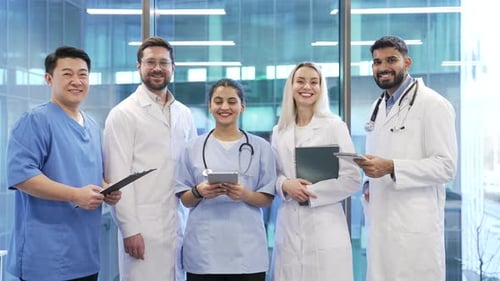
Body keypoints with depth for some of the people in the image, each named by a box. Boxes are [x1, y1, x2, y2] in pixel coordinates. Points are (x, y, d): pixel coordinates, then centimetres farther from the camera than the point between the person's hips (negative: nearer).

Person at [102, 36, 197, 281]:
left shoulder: (184, 114, 12)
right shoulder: (123, 114, -4)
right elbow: (117, 175, -9)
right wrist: (129, 229, -13)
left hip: (182, 224, 5)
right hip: (144, 225, -5)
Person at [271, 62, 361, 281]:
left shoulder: (334, 126, -1)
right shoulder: (279, 131, 10)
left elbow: (352, 178, -5)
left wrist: (311, 193, -12)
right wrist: (285, 185, -7)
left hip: (324, 226, -3)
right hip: (289, 226, 3)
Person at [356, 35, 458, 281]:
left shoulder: (433, 105, -9)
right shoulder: (379, 106, 16)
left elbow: (446, 166, -16)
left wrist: (391, 168, -24)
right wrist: (370, 186, 8)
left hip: (415, 226, -7)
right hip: (381, 221, 7)